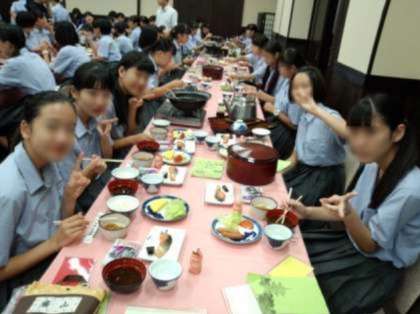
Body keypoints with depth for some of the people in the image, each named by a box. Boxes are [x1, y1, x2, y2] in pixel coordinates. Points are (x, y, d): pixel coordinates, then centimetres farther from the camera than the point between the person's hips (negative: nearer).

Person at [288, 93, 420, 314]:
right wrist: (308, 212, -9)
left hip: (377, 268, -6)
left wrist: (348, 214, -40)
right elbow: (355, 214, 4)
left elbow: (370, 246, -20)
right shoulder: (374, 163, -8)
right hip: (353, 240, 6)